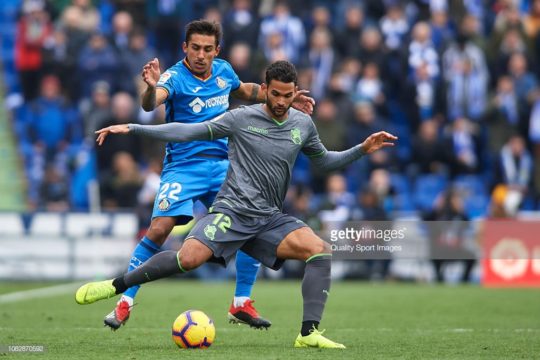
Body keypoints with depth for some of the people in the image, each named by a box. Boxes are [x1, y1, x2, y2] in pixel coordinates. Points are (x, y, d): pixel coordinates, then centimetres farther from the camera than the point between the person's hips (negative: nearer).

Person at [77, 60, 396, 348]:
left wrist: (363, 149, 13)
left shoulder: (303, 125, 11)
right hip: (233, 210, -4)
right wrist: (132, 129, -4)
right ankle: (116, 285, -9)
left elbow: (324, 160, 27)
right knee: (189, 258, -28)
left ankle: (309, 333, -19)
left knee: (321, 251, -20)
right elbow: (190, 131, 0)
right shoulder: (242, 118, -2)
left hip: (271, 218, 4)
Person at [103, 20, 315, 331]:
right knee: (159, 230, -21)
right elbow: (150, 104, -36)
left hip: (223, 164, 6)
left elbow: (244, 90, 29)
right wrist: (151, 87, -58)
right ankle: (125, 303, -11)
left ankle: (241, 304, 10)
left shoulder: (223, 70, 5)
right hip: (184, 166, -5)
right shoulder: (175, 77, -14)